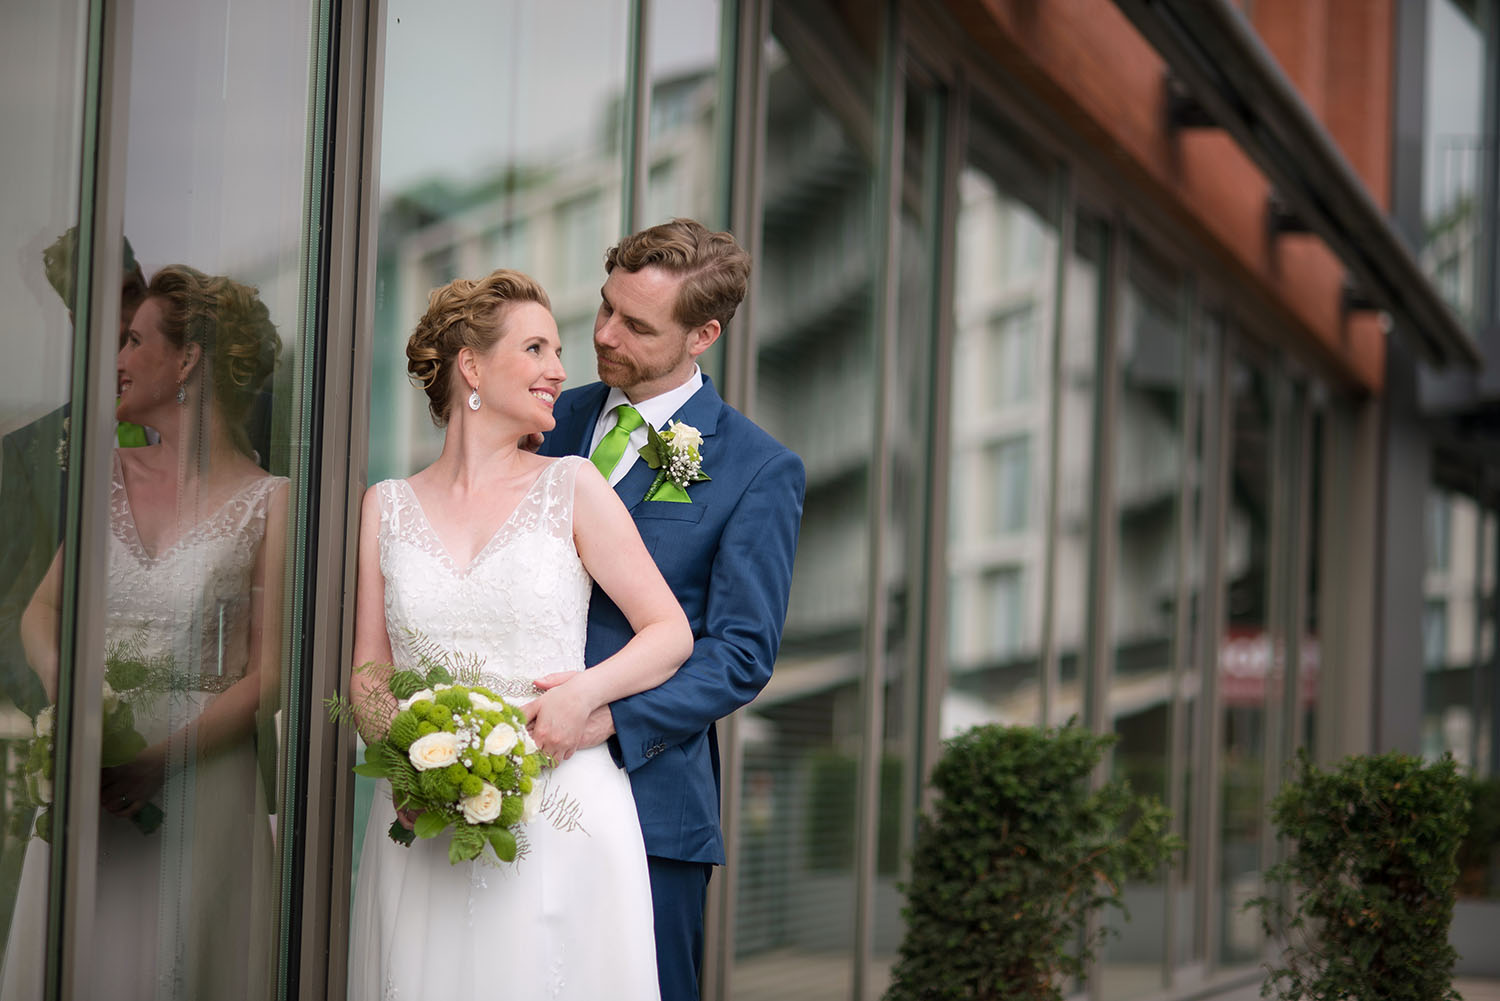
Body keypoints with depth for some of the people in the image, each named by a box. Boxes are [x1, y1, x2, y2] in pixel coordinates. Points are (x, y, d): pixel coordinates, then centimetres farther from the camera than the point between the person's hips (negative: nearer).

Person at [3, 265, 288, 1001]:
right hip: (88, 779, 4)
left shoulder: (269, 503, -4)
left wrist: (161, 760, -18)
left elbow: (267, 678, -7)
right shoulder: (109, 478, 12)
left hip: (200, 781, -4)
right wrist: (64, 686, -12)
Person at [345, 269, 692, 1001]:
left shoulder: (571, 488, 4)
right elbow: (368, 670, 11)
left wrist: (586, 693, -14)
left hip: (562, 812, -1)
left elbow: (671, 633, 3)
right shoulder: (387, 508, 10)